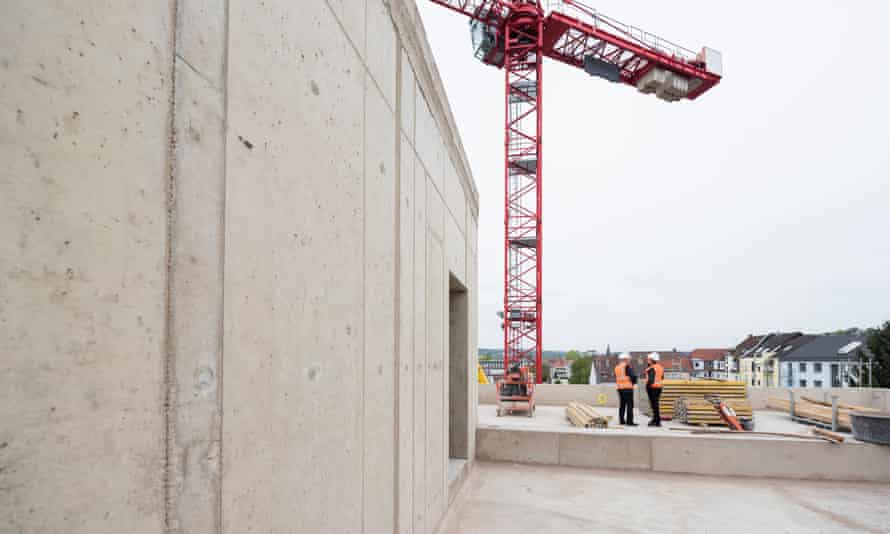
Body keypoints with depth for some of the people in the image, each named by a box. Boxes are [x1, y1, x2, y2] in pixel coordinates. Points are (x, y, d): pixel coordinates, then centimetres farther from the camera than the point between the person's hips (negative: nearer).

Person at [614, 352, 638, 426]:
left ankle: (621, 421, 15)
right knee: (630, 405, -5)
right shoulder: (627, 366, -11)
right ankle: (629, 422, -9)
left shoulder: (617, 367, 11)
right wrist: (633, 381, 4)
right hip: (627, 387, -8)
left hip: (619, 387, 8)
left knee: (622, 404, 13)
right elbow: (633, 376, -14)